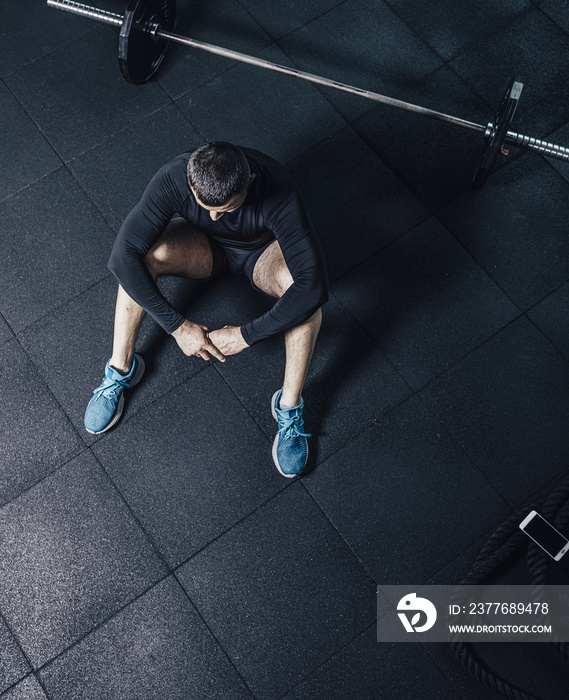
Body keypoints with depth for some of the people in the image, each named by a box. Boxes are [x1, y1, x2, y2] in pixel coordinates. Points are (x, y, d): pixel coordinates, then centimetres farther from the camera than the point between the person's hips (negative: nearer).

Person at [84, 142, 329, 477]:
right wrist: (177, 325, -34)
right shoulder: (173, 179, -35)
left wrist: (246, 335, -38)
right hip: (205, 246, 2)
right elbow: (122, 257, -34)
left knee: (304, 293, -35)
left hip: (264, 251, -1)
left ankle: (290, 408, -17)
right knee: (144, 255, -30)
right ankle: (121, 370, -9)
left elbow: (315, 285, -44)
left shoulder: (279, 193, -40)